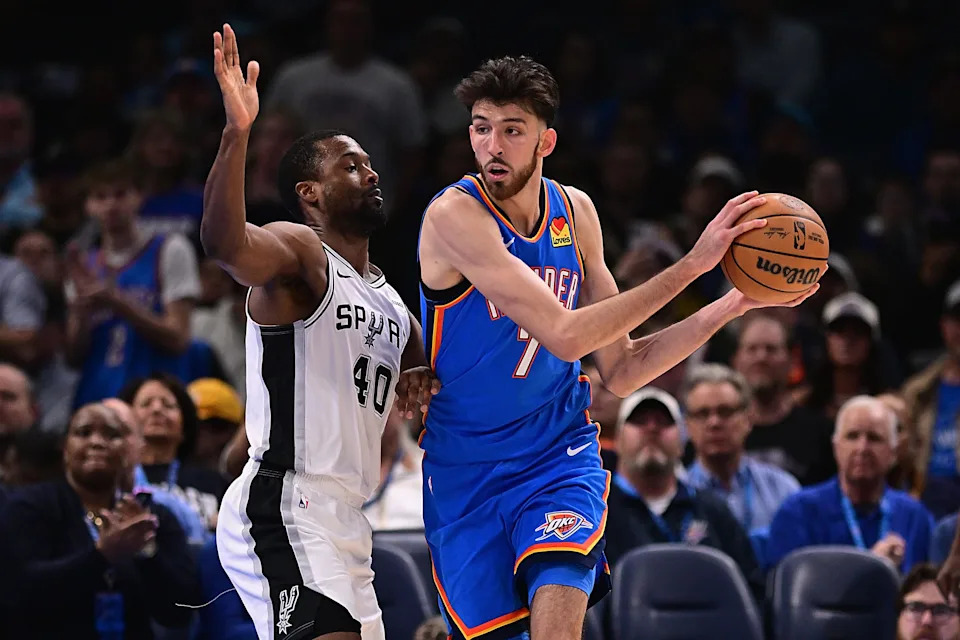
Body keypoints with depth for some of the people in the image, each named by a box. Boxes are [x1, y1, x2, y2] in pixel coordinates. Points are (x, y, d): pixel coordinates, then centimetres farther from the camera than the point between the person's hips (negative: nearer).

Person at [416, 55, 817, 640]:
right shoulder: (455, 215, -18)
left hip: (558, 453, 3)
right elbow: (565, 334, -28)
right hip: (465, 468, -2)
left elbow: (620, 371, 6)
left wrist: (732, 306, -4)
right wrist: (691, 264, -26)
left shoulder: (575, 212, 1)